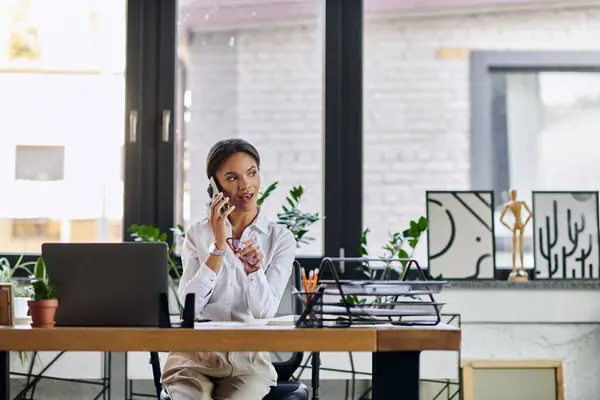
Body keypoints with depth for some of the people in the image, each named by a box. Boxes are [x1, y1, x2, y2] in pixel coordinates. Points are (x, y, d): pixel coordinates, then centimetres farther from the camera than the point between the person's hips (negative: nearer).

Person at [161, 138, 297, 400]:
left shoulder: (281, 238, 5)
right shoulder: (197, 234, 9)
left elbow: (266, 312, -5)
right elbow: (190, 305, -5)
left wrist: (254, 266, -21)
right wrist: (219, 245, -12)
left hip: (250, 359, 0)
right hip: (195, 353, 1)